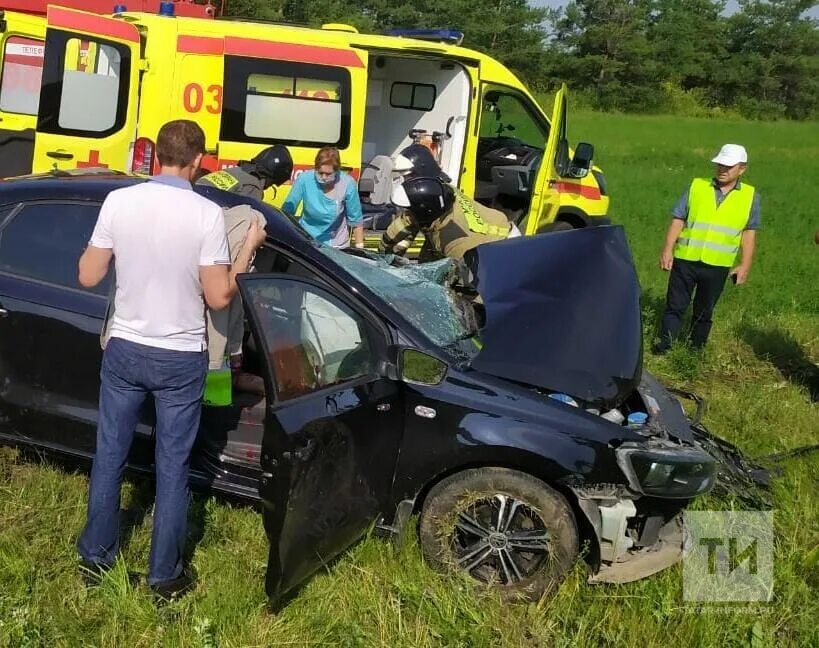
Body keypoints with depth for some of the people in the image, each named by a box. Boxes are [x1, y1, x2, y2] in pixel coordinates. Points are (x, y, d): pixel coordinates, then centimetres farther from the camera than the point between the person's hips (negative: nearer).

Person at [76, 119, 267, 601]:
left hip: (125, 349, 3)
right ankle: (165, 574, 20)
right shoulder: (207, 214, -15)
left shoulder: (118, 201, -8)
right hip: (181, 359, -2)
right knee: (173, 466, 9)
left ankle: (97, 553, 33)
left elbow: (88, 277, -2)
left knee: (110, 455, 18)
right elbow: (219, 297, -12)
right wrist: (249, 249, 1)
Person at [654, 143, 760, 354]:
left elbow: (749, 233, 6)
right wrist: (668, 250, -7)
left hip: (717, 266, 0)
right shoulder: (696, 187, 3)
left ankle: (696, 348, 24)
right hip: (685, 260, 0)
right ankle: (664, 343, 12)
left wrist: (745, 265, -1)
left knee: (704, 310, 12)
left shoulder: (750, 197, 4)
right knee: (675, 305, 4)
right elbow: (678, 220, 1)